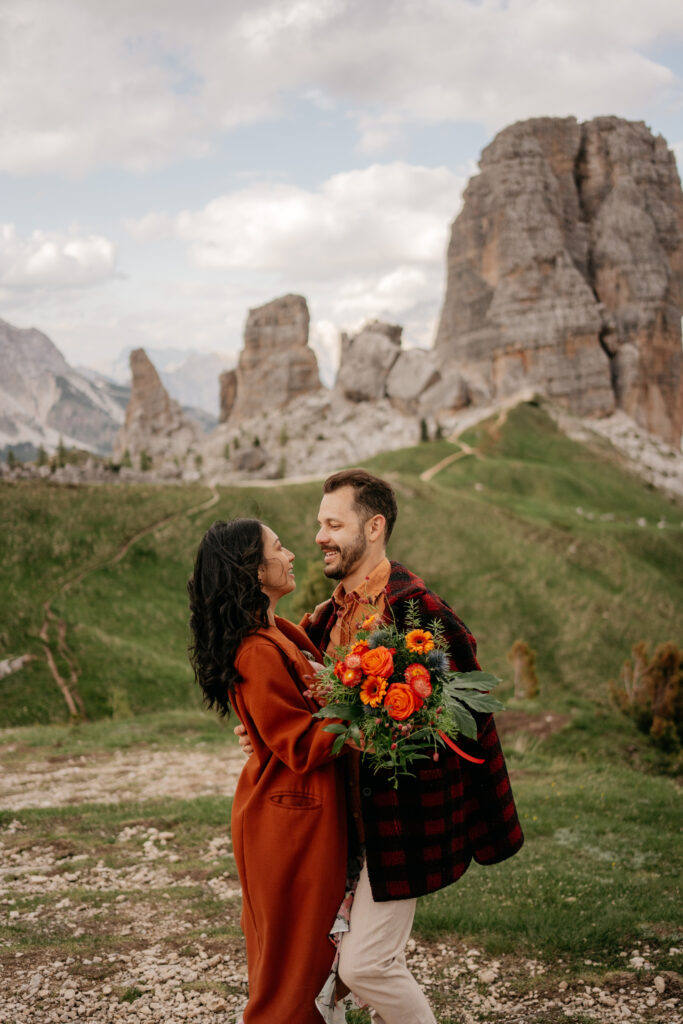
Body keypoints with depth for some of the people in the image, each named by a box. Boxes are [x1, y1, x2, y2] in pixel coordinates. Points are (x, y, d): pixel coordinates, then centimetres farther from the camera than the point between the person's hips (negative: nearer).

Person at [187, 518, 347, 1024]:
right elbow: (303, 749, -23)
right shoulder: (258, 653, -24)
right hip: (293, 818, -9)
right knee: (296, 960, 6)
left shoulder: (281, 632, 7)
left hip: (284, 809, 9)